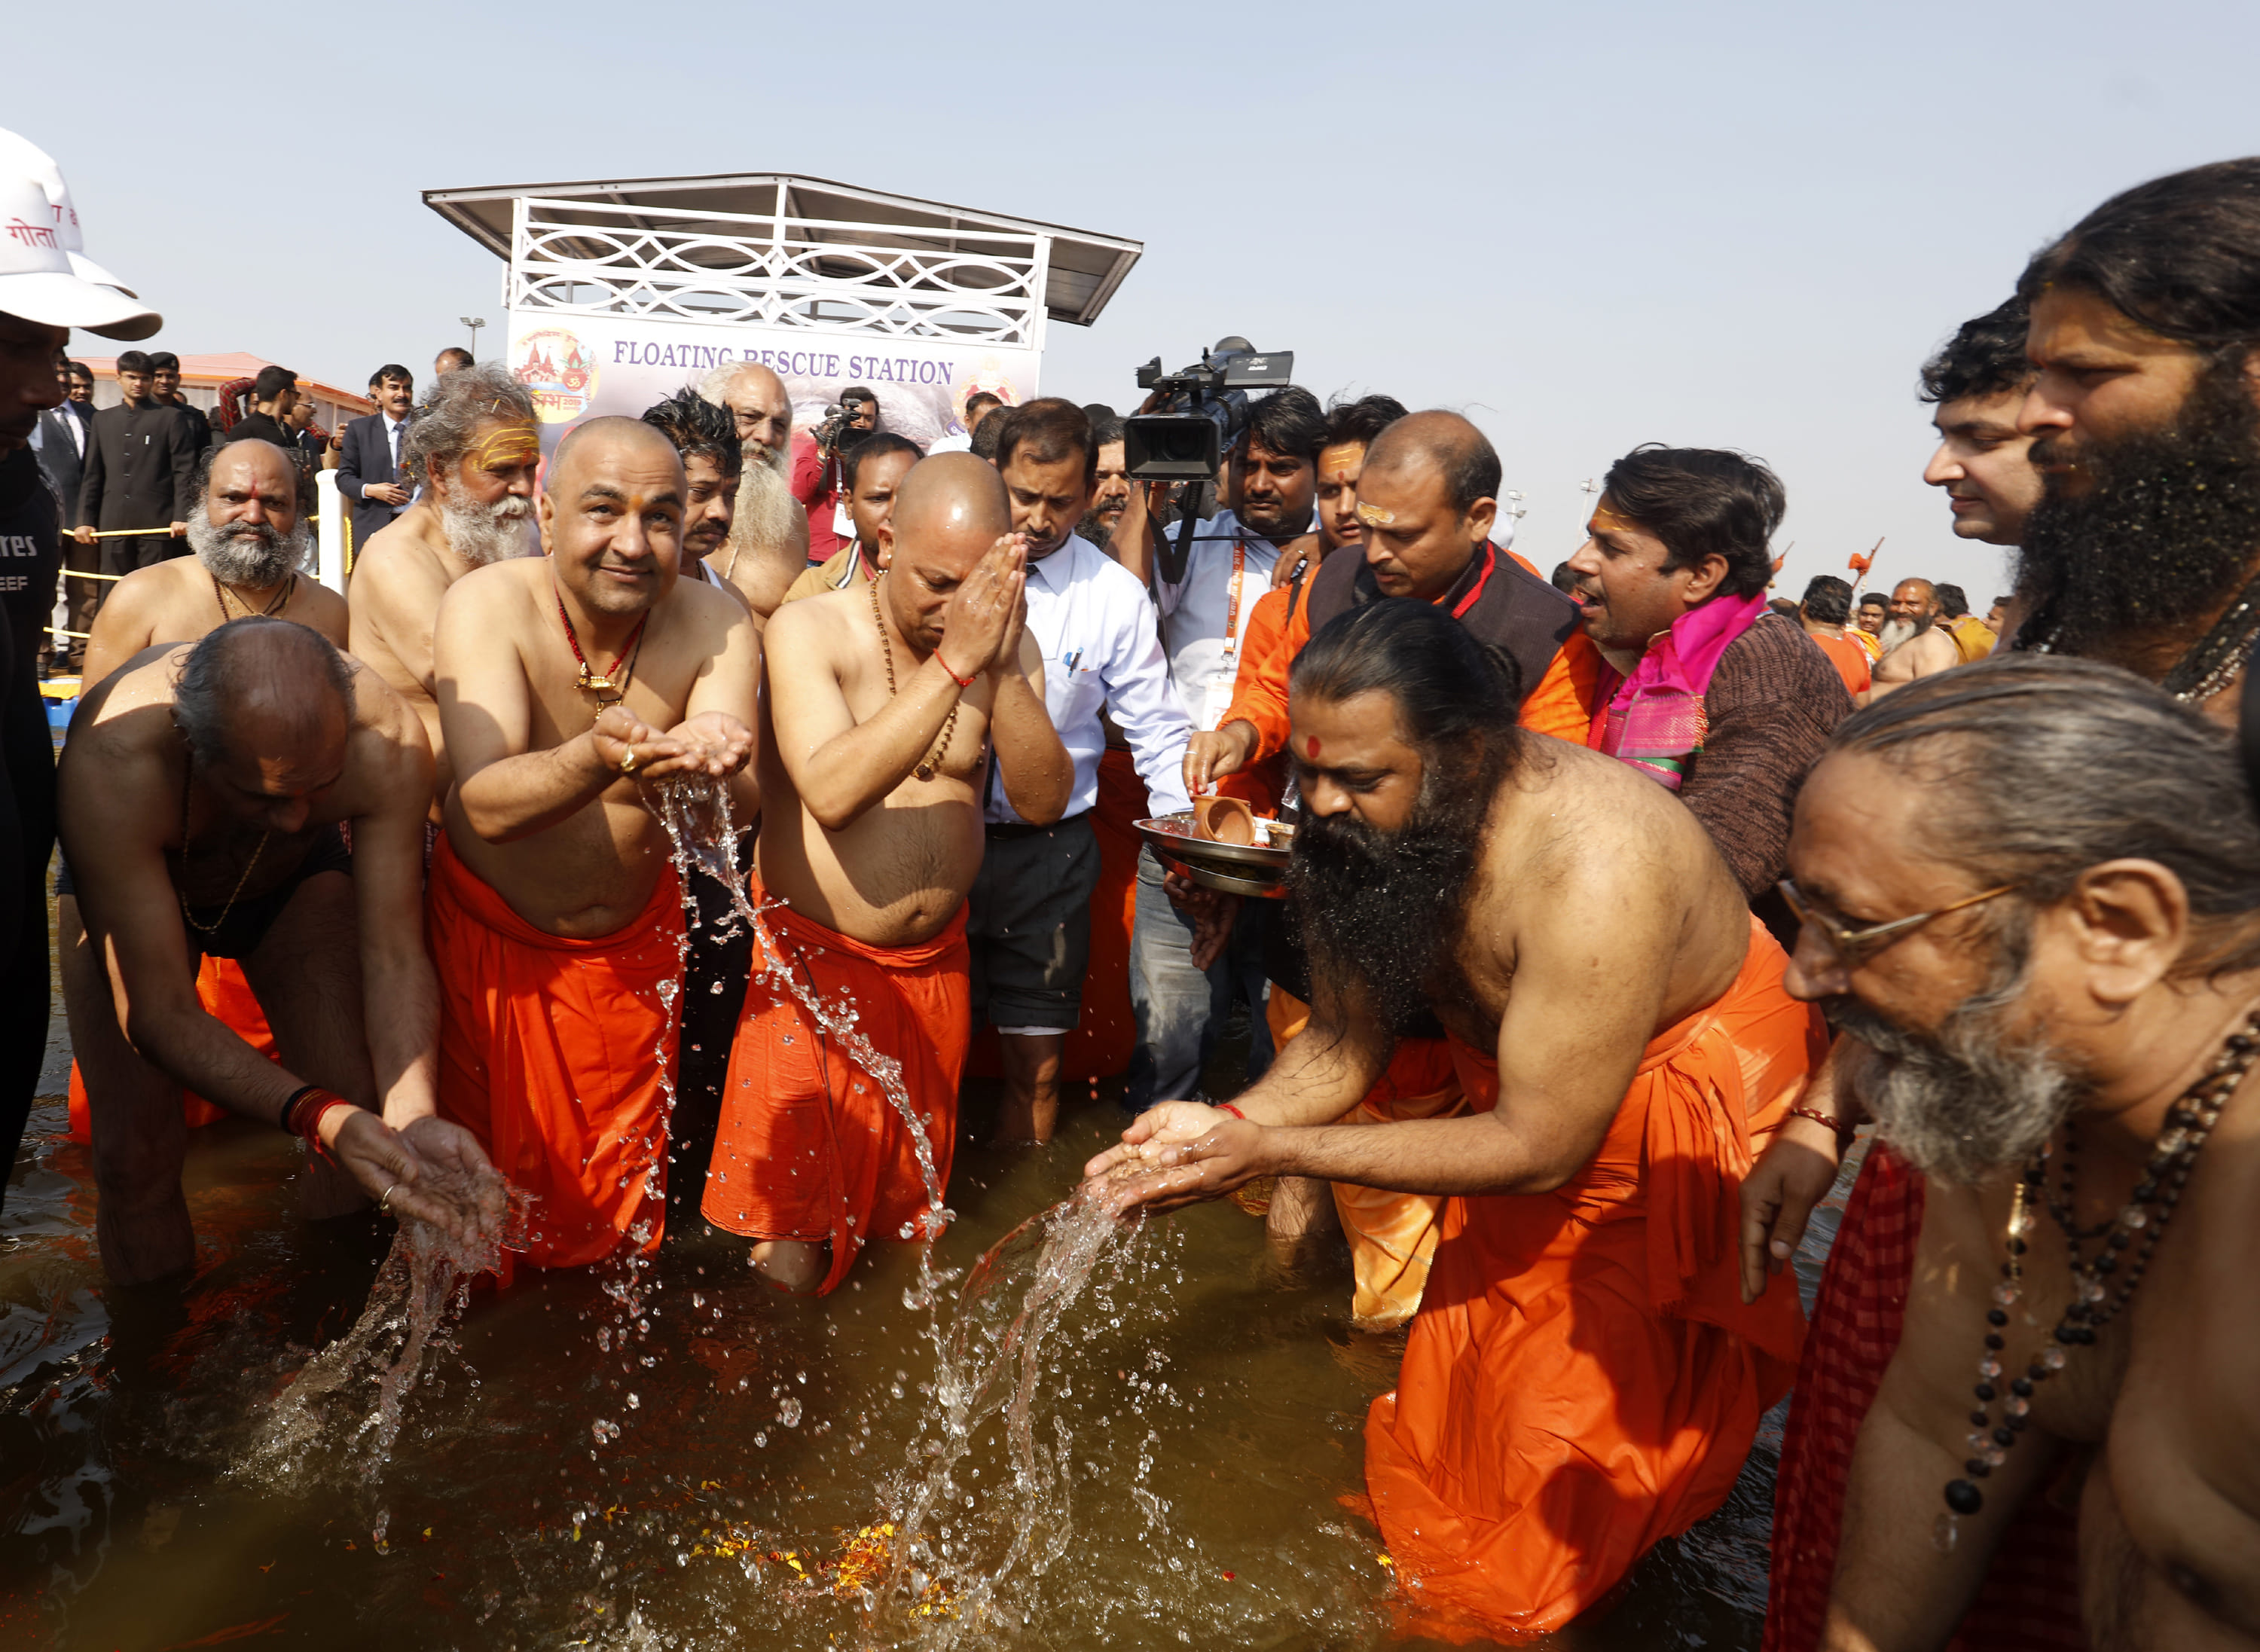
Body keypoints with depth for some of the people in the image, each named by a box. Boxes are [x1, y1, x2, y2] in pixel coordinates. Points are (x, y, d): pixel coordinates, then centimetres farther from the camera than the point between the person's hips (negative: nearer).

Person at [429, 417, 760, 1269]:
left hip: (633, 943, 2)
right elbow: (484, 805, -35)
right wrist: (601, 758, -55)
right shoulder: (487, 604, -22)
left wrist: (696, 773, -53)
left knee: (618, 1197, 21)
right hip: (490, 939, -2)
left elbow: (740, 807, -28)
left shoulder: (716, 624, -17)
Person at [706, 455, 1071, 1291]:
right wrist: (954, 660, -32)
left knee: (908, 1207, 21)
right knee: (790, 1264, -1)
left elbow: (1043, 800, -13)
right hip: (817, 963, -4)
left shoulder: (1006, 644, -2)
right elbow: (831, 791, -30)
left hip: (935, 965, 4)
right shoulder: (809, 629, -14)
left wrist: (1002, 667, -26)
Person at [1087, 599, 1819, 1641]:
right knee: (1469, 1322, 19)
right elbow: (1345, 1039, -8)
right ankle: (1430, 1524, 46)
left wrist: (1280, 1153, -35)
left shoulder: (1591, 872, -40)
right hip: (1523, 1083, 6)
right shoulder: (1371, 827, -20)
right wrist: (1227, 1125, -27)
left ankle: (1509, 1605, 35)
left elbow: (1538, 1150, -33)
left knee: (1590, 1376, 8)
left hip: (1680, 1092, -6)